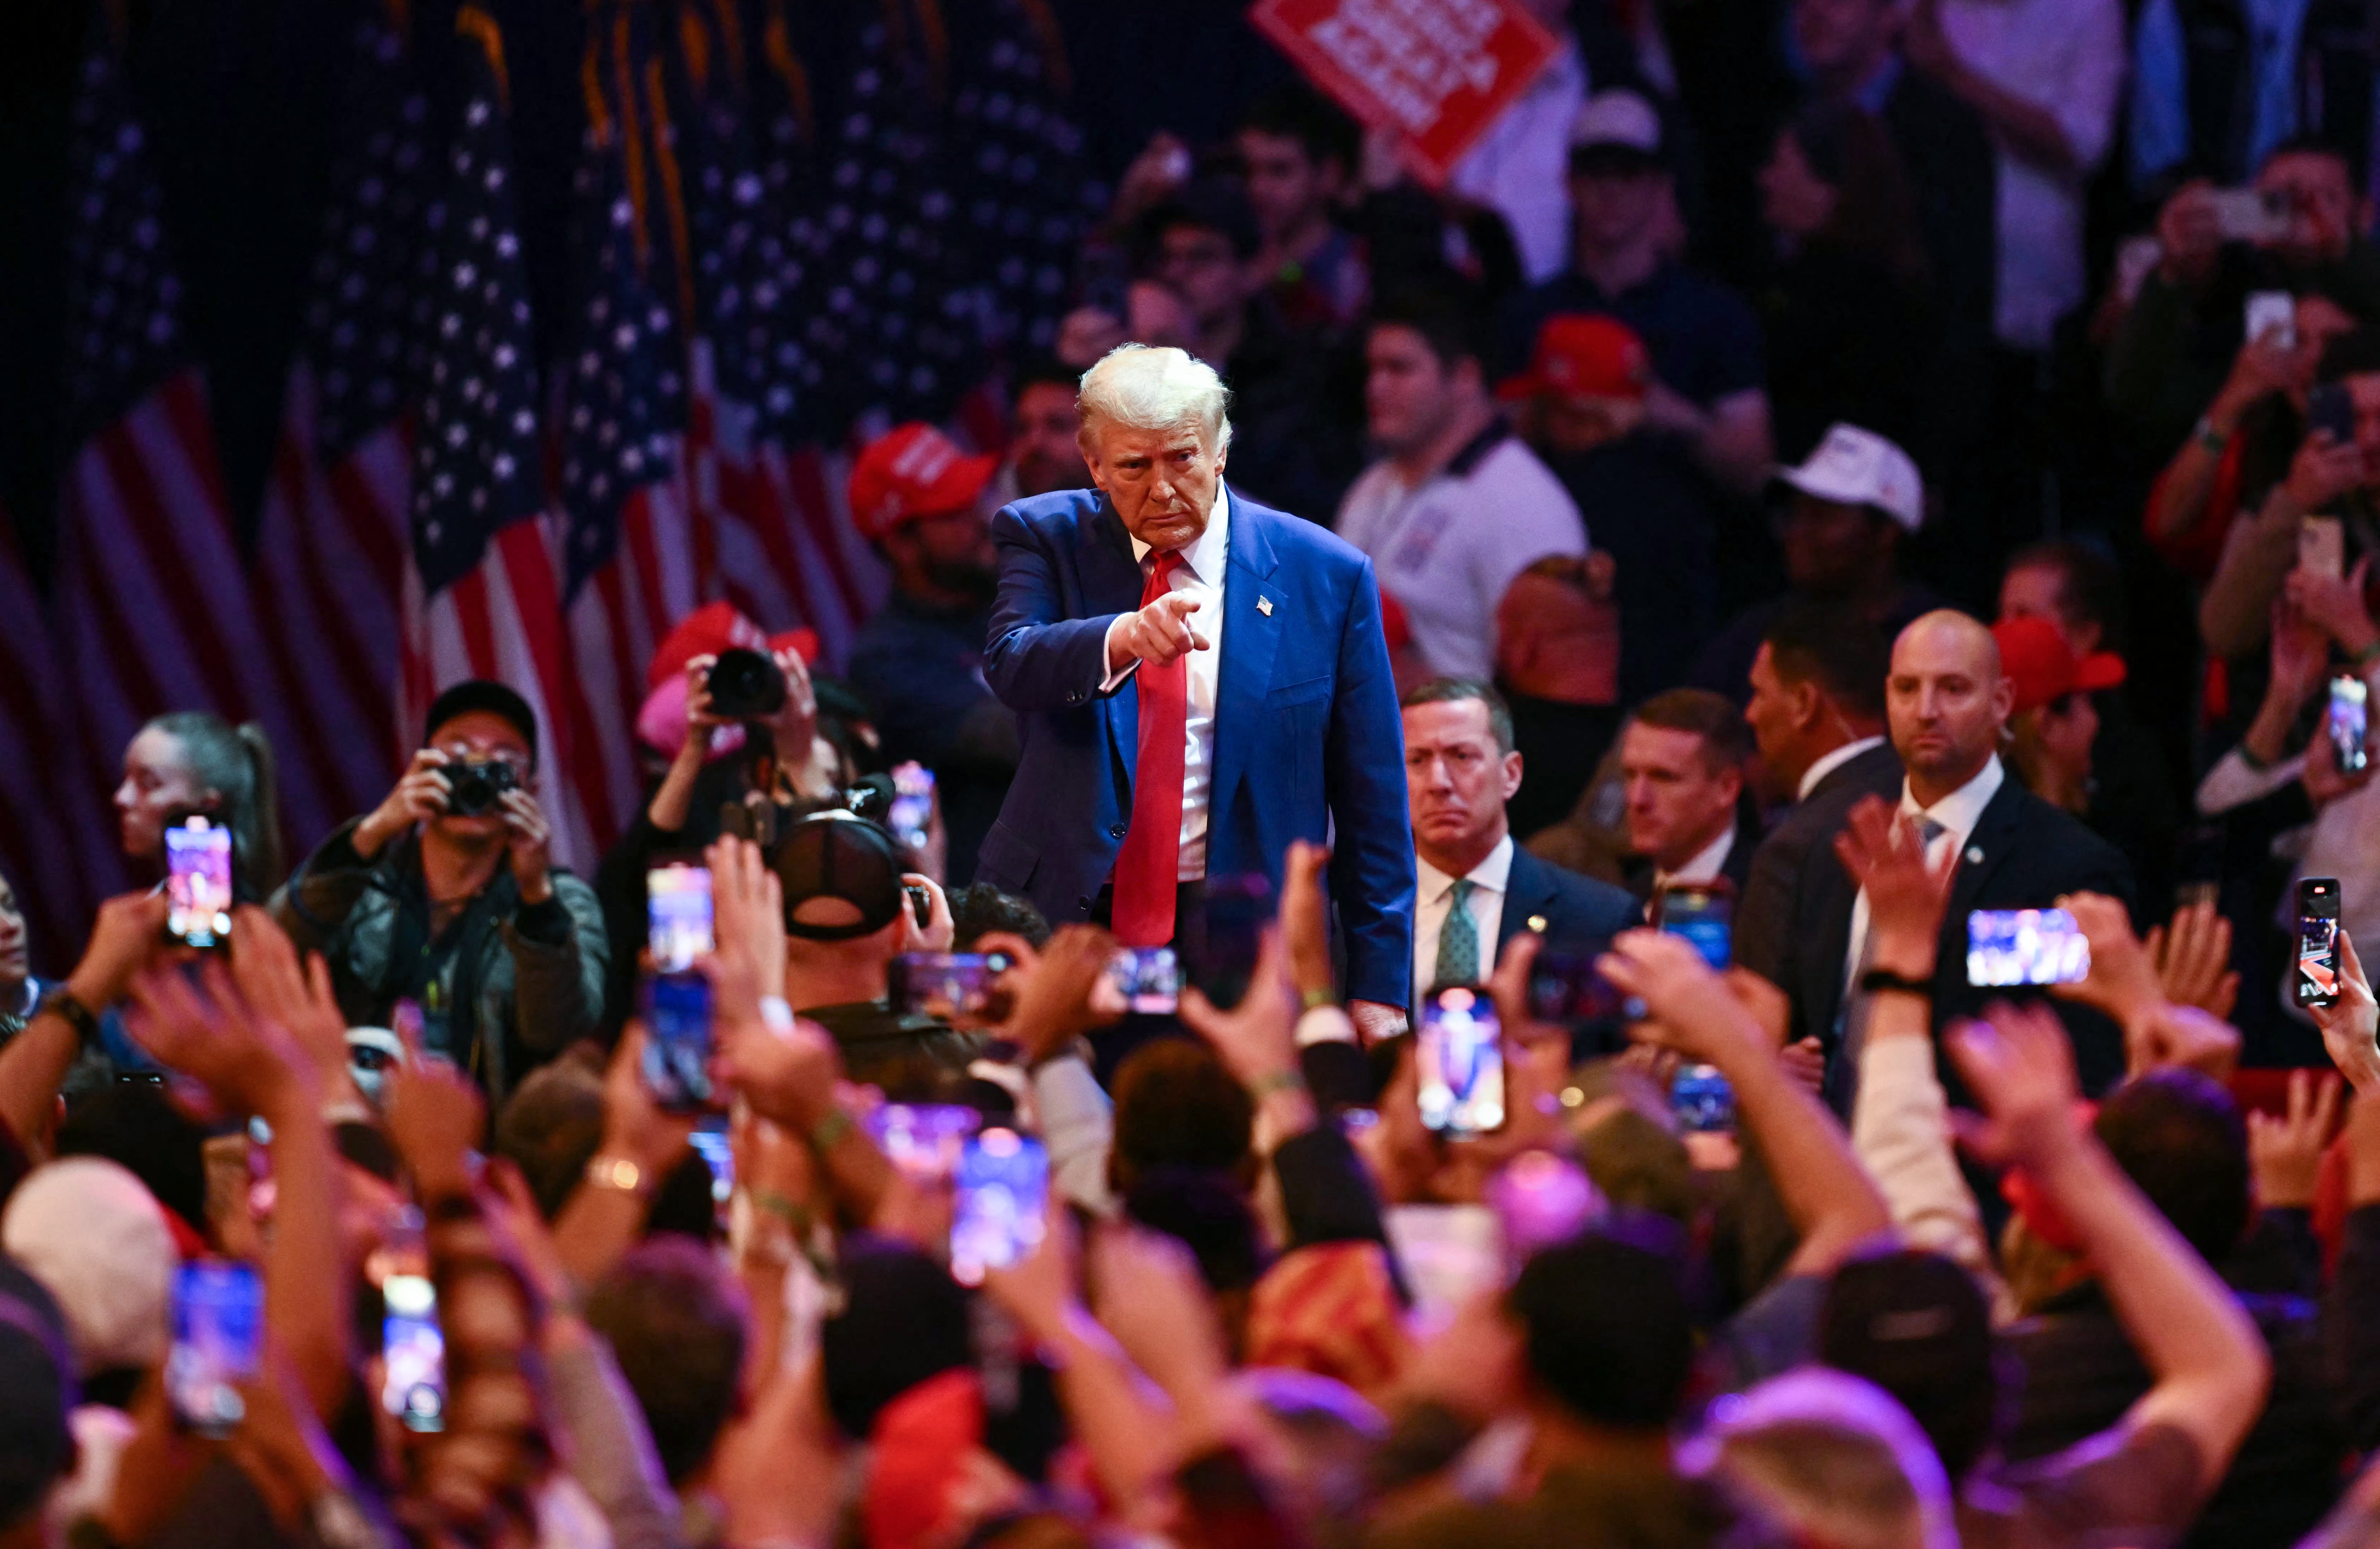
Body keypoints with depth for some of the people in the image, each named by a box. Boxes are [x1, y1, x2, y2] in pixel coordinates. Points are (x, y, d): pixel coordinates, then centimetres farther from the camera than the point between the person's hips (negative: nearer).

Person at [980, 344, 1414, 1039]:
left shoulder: (1327, 577, 1)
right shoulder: (1045, 537, 4)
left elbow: (1371, 801, 3)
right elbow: (1011, 667, -18)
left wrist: (1377, 988, -1)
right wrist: (1122, 638, -39)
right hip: (1064, 914, 1)